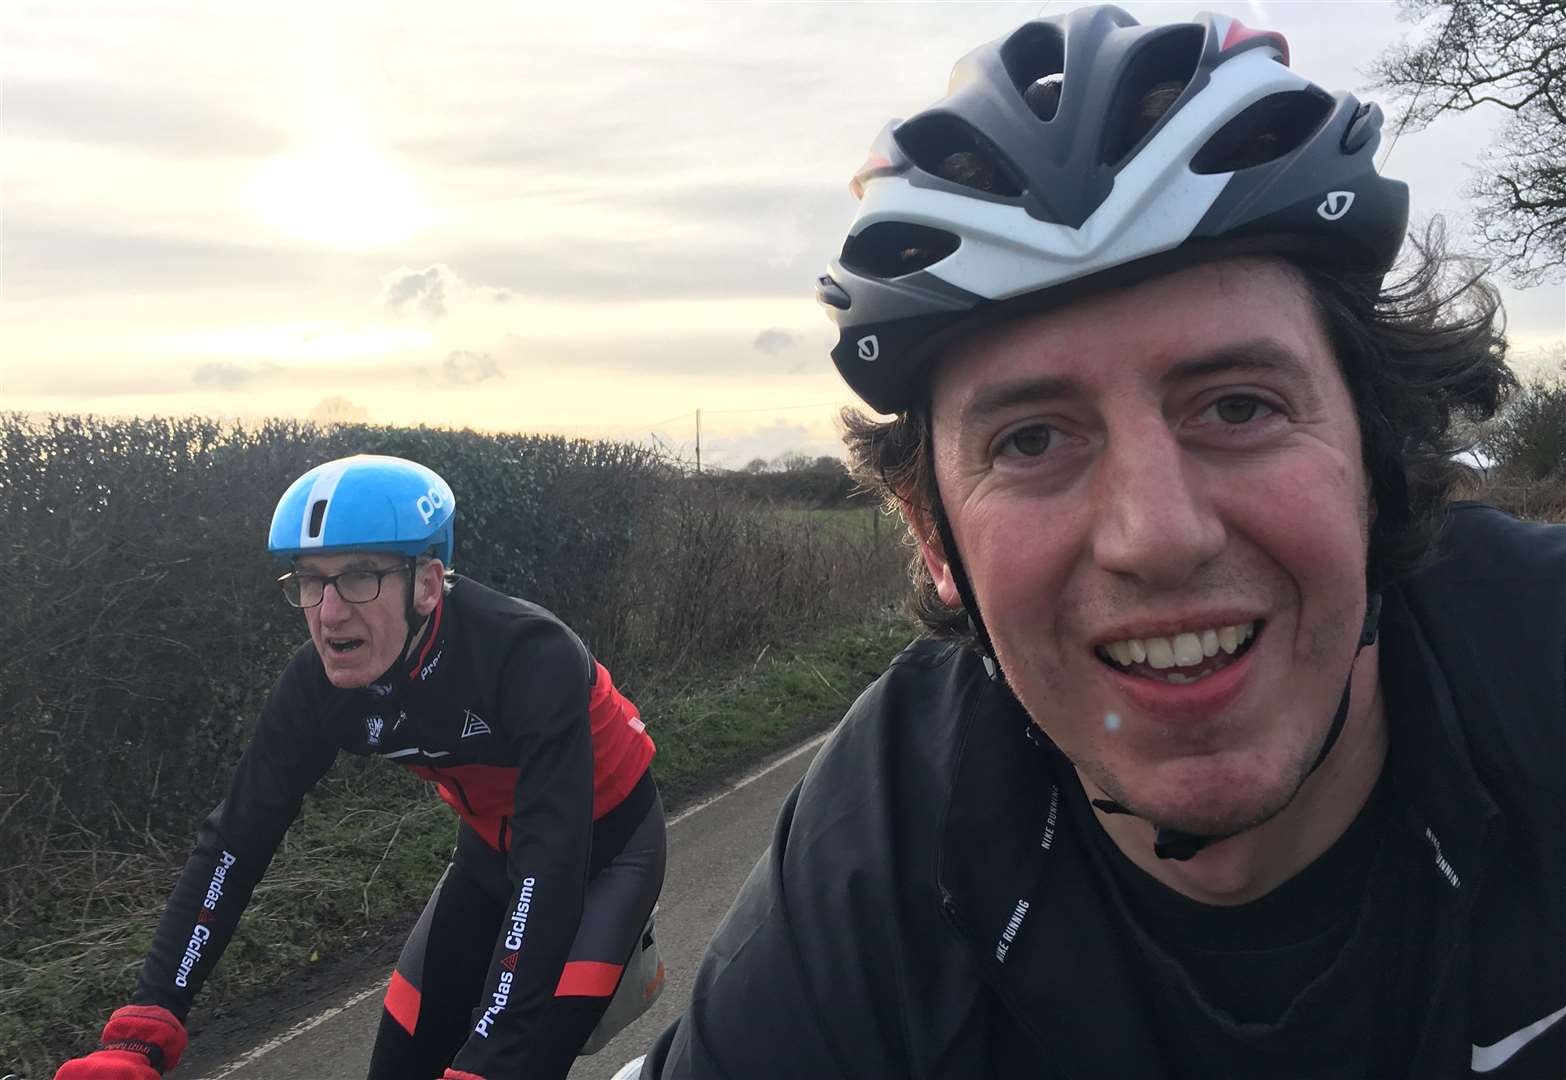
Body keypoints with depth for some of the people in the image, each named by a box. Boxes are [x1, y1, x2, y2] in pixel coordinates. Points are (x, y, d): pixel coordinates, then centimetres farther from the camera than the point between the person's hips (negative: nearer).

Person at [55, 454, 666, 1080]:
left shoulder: (532, 657, -35)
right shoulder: (321, 680, -20)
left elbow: (552, 866, -40)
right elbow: (237, 840, -16)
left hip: (607, 837, -4)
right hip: (495, 843, 5)